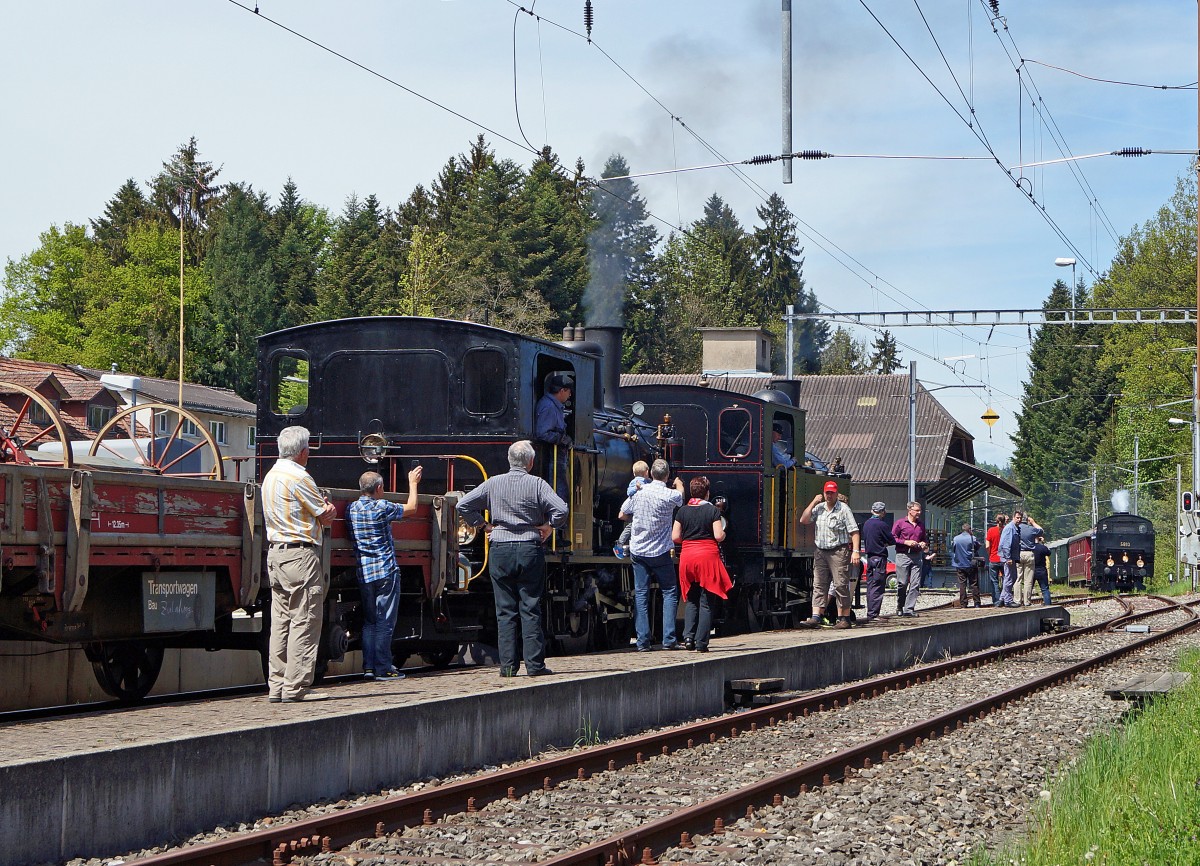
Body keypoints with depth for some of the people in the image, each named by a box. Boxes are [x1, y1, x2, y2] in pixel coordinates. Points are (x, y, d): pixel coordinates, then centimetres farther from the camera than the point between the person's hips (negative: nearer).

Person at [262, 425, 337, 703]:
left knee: (281, 621, 10)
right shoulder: (299, 477, -13)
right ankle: (296, 687, -7)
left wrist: (323, 509, 6)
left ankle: (277, 686, 10)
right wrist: (328, 509, 15)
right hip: (301, 555, -9)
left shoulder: (271, 476, 17)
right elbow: (327, 516, -4)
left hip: (275, 553, 9)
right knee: (304, 621, -6)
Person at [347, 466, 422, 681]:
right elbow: (411, 507, 1)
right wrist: (412, 483, 18)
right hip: (385, 570, -6)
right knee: (385, 621, -2)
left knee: (369, 621, 13)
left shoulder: (351, 509, 6)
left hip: (363, 573, 6)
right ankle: (383, 669, -1)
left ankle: (368, 667, 9)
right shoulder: (382, 507, -11)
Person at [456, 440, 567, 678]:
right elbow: (561, 510, -14)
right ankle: (534, 664, -1)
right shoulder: (536, 484, -4)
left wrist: (483, 524, 12)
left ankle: (508, 665, 2)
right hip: (529, 550, -2)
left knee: (505, 611, 5)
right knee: (530, 609, 2)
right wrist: (548, 525, 2)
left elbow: (463, 505, 5)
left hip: (500, 551, 2)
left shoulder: (493, 484, 4)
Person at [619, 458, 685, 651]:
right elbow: (681, 495, 16)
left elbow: (622, 515, 10)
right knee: (670, 592, 6)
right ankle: (669, 639, -3)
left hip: (638, 550, 3)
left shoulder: (638, 493, -2)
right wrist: (679, 484, 38)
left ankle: (643, 641, 1)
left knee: (640, 594, 5)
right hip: (660, 552, -3)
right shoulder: (669, 495, -10)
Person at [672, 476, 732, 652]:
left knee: (690, 600, 14)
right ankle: (701, 642, -2)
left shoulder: (682, 511, 4)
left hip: (687, 556, 3)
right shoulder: (713, 510, -4)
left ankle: (688, 636, -1)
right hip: (708, 555, -3)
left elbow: (675, 537, 2)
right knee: (706, 602, 2)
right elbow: (719, 536, -10)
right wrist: (723, 533, 12)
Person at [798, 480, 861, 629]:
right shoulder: (819, 508, 14)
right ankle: (815, 618, -3)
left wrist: (855, 551, -17)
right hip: (821, 552, 5)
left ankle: (844, 619, 0)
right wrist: (813, 502, 1)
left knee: (841, 586, -4)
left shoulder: (843, 509, -3)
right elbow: (803, 520, 5)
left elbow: (854, 531, -8)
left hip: (839, 551, -5)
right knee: (819, 586, 0)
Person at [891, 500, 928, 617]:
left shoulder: (921, 525, 17)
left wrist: (924, 544, 6)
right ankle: (900, 608, 10)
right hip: (903, 555, -4)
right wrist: (906, 542, -13)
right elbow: (892, 538, -4)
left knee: (915, 584, -5)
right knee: (902, 583, -3)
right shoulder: (900, 523, 1)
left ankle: (909, 609, -3)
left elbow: (925, 538, 28)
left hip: (917, 556, 4)